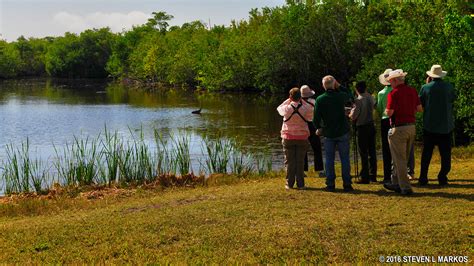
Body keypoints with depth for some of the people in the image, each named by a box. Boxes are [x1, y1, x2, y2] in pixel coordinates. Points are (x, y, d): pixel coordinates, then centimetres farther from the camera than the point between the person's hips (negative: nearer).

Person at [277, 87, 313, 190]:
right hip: (302, 138, 0)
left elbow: (279, 108, 12)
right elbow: (312, 110, 11)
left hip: (288, 138, 0)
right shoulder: (305, 108, -11)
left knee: (289, 161, 8)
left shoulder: (287, 108, -11)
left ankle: (289, 183, 9)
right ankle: (300, 184, 9)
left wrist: (288, 101, 11)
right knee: (300, 161, 8)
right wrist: (302, 101, 7)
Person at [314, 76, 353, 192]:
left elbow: (316, 117, -4)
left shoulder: (320, 99, -7)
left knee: (329, 159, 6)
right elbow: (349, 95, 18)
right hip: (342, 132, 0)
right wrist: (339, 86, 16)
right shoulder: (340, 96, -6)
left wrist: (318, 128, 13)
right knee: (345, 158, 6)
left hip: (328, 133, 0)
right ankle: (347, 184, 6)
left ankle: (330, 184, 5)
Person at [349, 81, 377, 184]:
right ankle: (373, 175, 19)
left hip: (362, 127, -6)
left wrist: (349, 114, 5)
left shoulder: (358, 100, -16)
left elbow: (353, 116, -16)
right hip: (371, 126, 6)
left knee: (363, 153, -2)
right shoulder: (370, 98, 3)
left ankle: (365, 177, 0)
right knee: (371, 151, 13)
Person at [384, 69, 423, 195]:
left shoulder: (393, 93, -14)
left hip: (399, 128, -7)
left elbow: (389, 112, -18)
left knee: (399, 159, 0)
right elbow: (419, 108, 8)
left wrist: (386, 110, 3)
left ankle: (406, 187, -2)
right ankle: (396, 183, 28)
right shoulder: (412, 91, 6)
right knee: (403, 158, 17)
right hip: (411, 127, 7)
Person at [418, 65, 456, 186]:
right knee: (445, 153, 7)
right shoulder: (449, 87, -4)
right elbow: (453, 99, 13)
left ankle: (423, 178, 6)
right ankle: (442, 178, 3)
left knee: (426, 153, 7)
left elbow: (420, 103, 5)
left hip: (429, 126, 0)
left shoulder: (426, 88, -8)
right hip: (446, 126, 0)